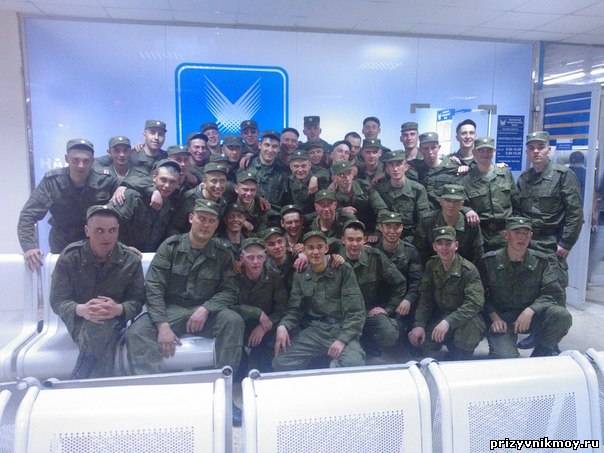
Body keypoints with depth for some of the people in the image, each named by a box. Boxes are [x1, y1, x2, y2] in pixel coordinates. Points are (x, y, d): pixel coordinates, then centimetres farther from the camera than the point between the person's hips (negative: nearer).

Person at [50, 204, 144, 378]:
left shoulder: (131, 259, -5)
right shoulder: (69, 257, -7)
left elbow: (137, 300, -3)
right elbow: (57, 301, -6)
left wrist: (118, 309, -28)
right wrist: (81, 310, -30)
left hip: (114, 320, 1)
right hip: (79, 318, -1)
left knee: (102, 330, -35)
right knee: (100, 332, -36)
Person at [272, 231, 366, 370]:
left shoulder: (344, 270, -2)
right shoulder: (299, 276, 9)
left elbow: (355, 310, -7)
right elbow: (294, 309, 7)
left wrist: (342, 339, -19)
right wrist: (283, 326, -15)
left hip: (342, 329, -3)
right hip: (313, 330, 3)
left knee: (353, 365, -32)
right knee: (280, 363, -15)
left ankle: (337, 364, 3)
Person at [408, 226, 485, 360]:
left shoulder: (468, 270, -18)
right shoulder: (431, 265, -2)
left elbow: (474, 304, -27)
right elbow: (425, 298, -1)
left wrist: (449, 321, -40)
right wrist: (419, 324, -13)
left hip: (466, 318, -4)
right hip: (440, 315, 4)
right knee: (419, 340, -14)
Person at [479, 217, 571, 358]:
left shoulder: (543, 262, -1)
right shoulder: (489, 261, -4)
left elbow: (554, 293, -7)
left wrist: (530, 310, -23)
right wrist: (494, 317, -15)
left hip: (531, 315, 3)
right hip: (501, 318, -3)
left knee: (561, 315, -27)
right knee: (506, 357, -28)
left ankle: (542, 354, -1)